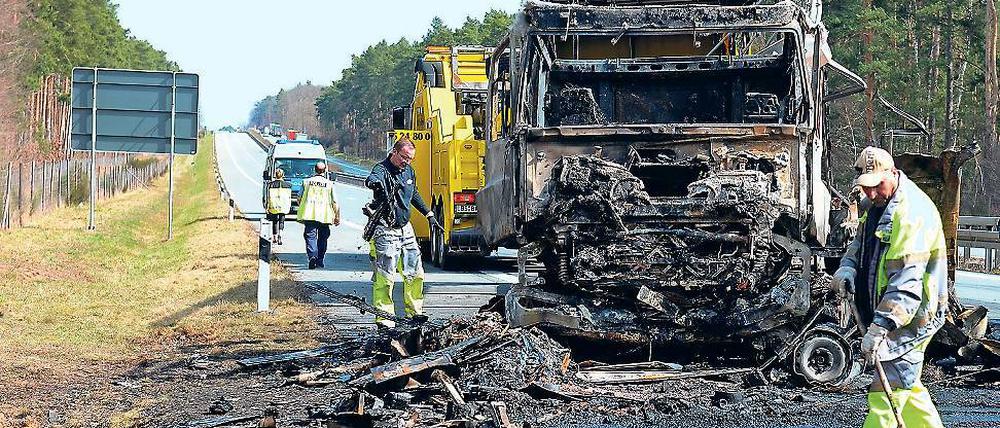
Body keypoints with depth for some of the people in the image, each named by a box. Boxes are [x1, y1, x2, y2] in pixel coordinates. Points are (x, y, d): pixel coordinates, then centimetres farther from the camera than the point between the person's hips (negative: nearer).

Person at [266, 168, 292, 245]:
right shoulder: (287, 185, -1)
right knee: (281, 221, 5)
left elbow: (268, 196, -2)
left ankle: (274, 237, 23)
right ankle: (279, 235, -16)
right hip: (283, 207, 0)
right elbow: (289, 197, 4)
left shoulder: (271, 185, -3)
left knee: (274, 221, 15)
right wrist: (289, 207, 13)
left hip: (273, 206, 0)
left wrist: (267, 207, 4)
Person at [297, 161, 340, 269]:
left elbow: (300, 199, 14)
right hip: (324, 216, 0)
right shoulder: (329, 184, 3)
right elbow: (335, 203, 3)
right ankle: (320, 260, 17)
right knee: (322, 238, 14)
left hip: (309, 215, 0)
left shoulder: (306, 182, 7)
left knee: (310, 236, -3)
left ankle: (312, 256, -26)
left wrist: (302, 212, 31)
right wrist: (337, 217, 12)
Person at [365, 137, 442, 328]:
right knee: (385, 275, -8)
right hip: (387, 231, -8)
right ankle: (384, 316, -4)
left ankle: (414, 311, 25)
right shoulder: (382, 169, -14)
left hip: (406, 228, 8)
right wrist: (374, 183, -62)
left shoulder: (408, 170, 10)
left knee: (415, 272, 13)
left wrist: (429, 214, 28)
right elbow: (372, 179, -39)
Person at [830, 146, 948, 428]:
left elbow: (907, 280, -28)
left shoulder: (913, 212, -22)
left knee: (886, 396, -13)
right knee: (907, 388, 19)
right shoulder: (878, 204, 11)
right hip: (890, 314, 10)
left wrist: (880, 327, -33)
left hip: (911, 317, -10)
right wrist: (848, 268, -1)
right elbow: (861, 243, 23)